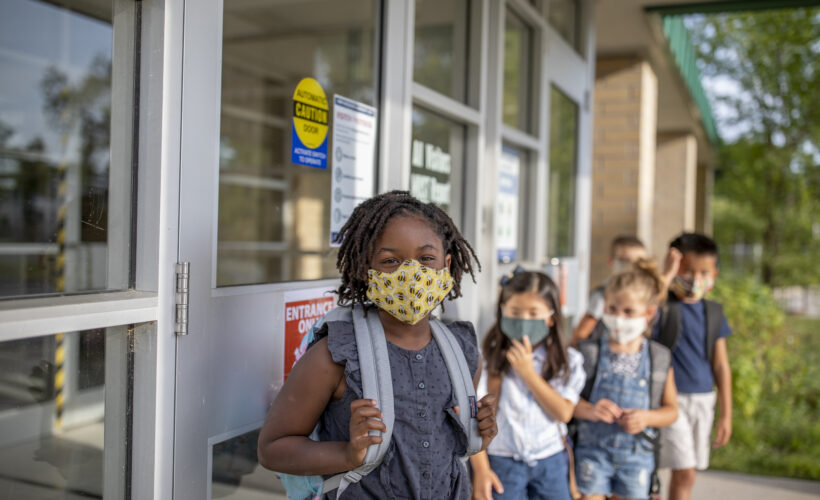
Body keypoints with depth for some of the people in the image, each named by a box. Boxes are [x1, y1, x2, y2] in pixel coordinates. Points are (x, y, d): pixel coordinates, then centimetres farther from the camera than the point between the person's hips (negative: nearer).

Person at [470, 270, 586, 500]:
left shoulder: (568, 361, -2)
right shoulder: (487, 358, -9)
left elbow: (564, 413, -11)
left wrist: (528, 372, -16)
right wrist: (481, 469, -9)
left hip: (551, 463, 2)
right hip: (502, 462, -2)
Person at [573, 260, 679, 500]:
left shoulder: (660, 358, 0)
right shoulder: (589, 351, -7)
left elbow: (671, 410, 5)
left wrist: (647, 418, -14)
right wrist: (589, 411, -26)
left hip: (636, 455, 2)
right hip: (593, 450, -2)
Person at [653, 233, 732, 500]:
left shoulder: (713, 313, 7)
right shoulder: (663, 308, -12)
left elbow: (721, 366, 11)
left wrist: (726, 414, 12)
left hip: (704, 399, 6)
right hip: (672, 399, -6)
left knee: (683, 473, 13)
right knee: (685, 472, -8)